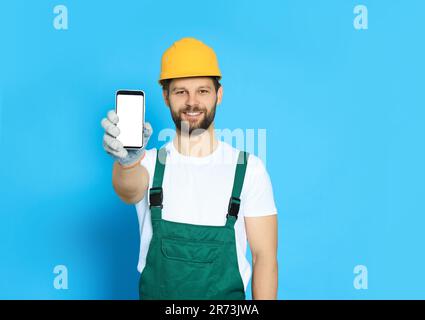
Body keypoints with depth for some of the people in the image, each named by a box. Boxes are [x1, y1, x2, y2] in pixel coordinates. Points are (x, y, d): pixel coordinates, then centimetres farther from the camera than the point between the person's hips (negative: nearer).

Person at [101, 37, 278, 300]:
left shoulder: (249, 168, -8)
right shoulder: (150, 163, -6)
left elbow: (264, 256, -7)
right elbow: (129, 190, -29)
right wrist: (127, 161, -49)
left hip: (227, 297, 0)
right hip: (154, 293, 1)